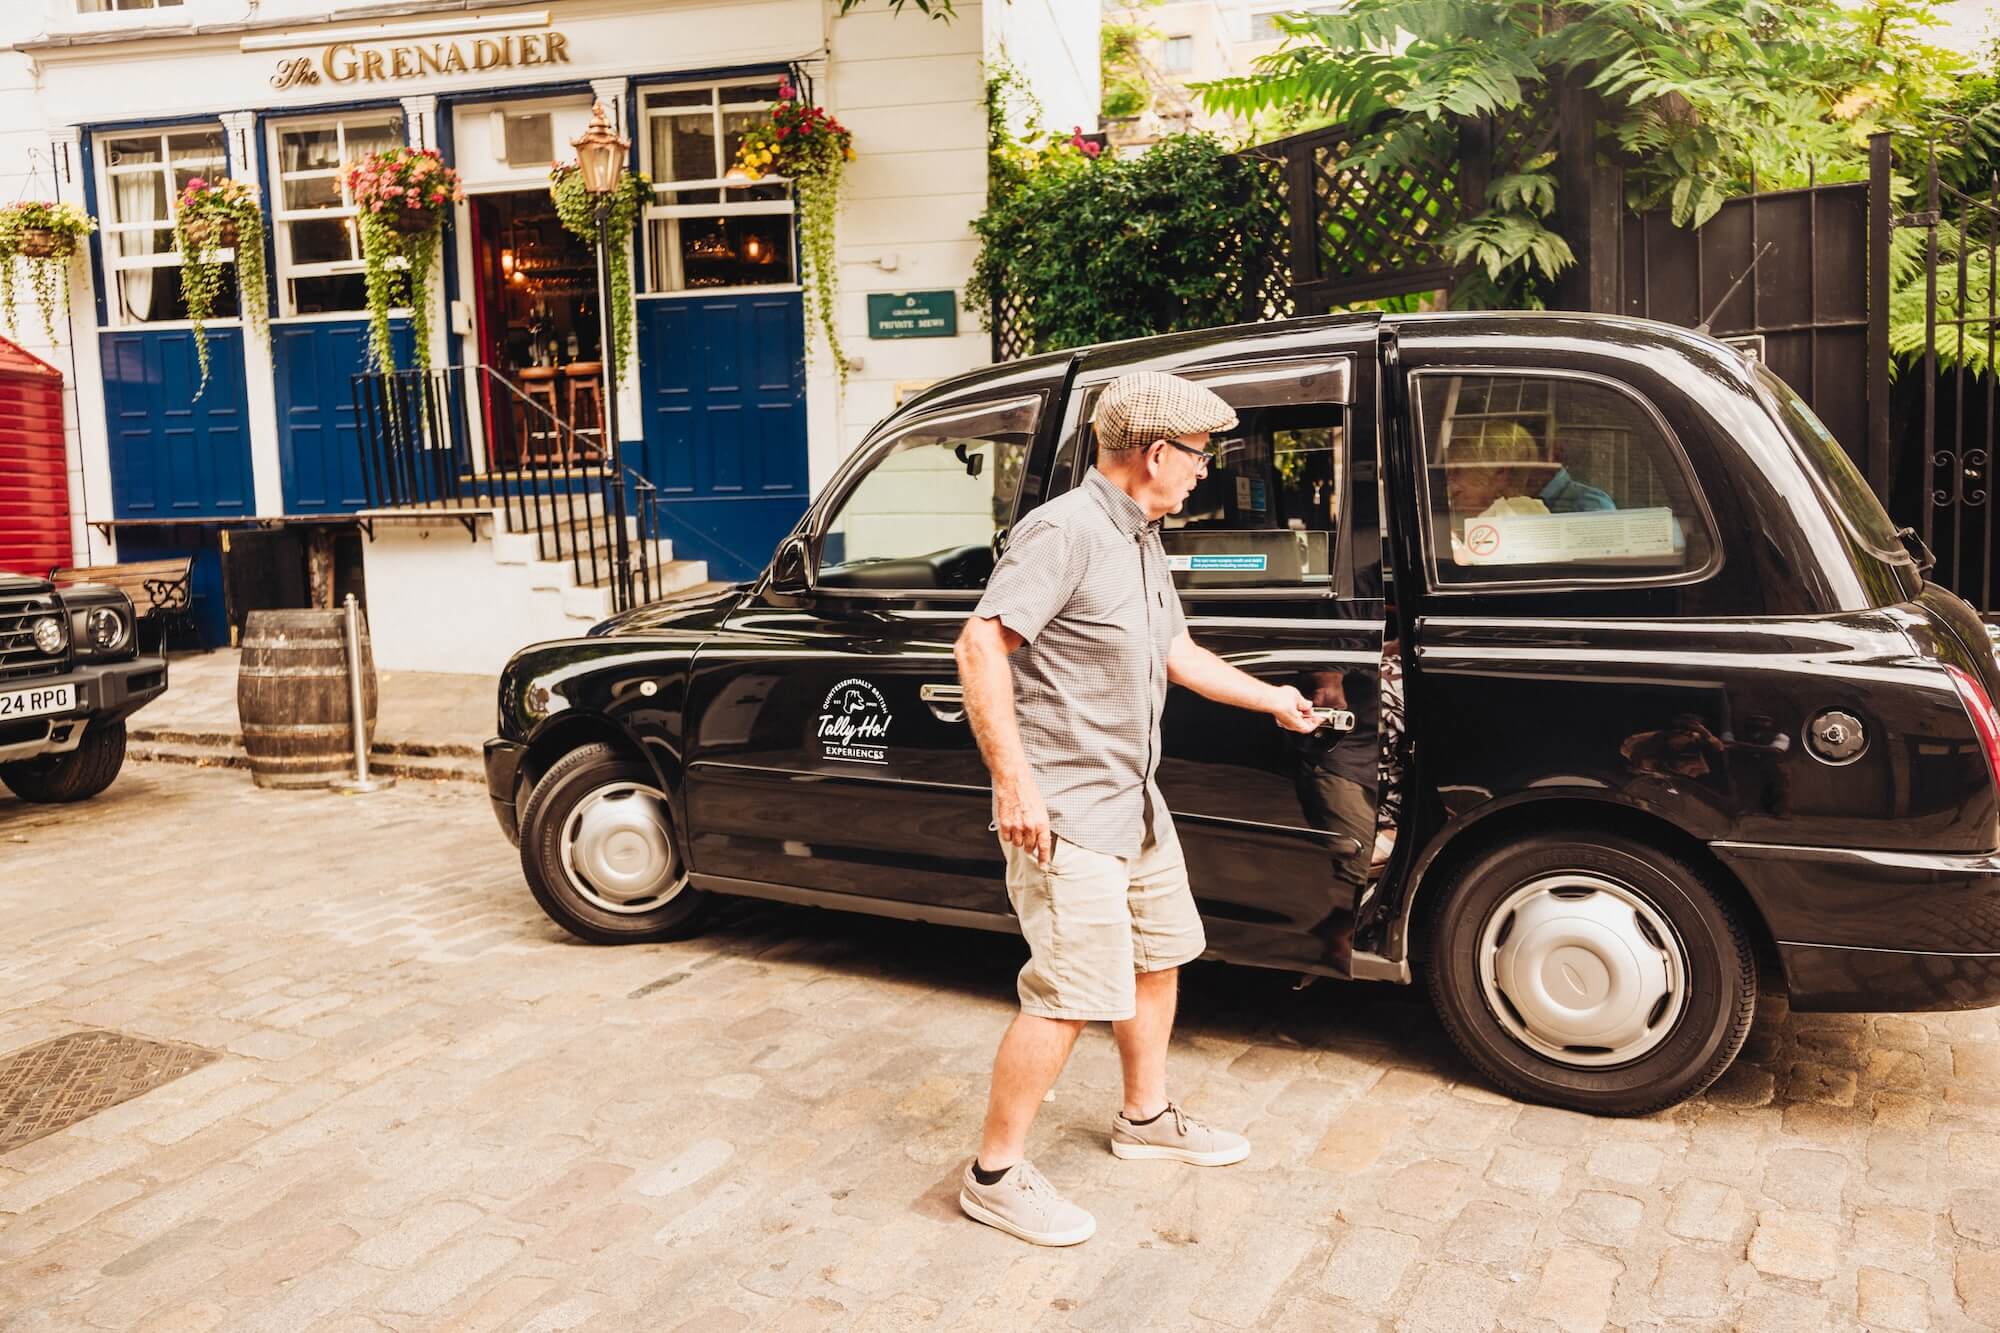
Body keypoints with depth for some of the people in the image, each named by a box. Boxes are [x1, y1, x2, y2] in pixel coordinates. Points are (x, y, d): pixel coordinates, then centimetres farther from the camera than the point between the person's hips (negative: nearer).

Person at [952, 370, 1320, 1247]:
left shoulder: (1141, 537, 11)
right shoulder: (1065, 532, -20)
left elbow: (1174, 650, 23)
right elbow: (980, 646, -27)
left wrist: (1270, 699, 30)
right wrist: (1015, 780, -30)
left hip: (1133, 799, 10)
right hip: (1066, 812, -10)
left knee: (1158, 955, 21)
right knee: (1071, 996, -7)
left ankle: (1146, 1117, 41)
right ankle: (995, 1175, 9)